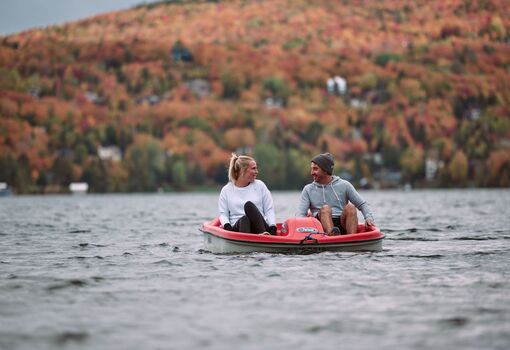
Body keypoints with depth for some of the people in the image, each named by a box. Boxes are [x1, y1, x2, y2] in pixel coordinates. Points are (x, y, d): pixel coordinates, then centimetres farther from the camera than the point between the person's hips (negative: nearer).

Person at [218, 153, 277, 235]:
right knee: (244, 219, -35)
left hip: (259, 226, 0)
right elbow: (223, 214, 10)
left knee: (249, 205, -28)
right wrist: (227, 226, -13)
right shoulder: (226, 190, 13)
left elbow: (269, 210, 10)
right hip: (238, 227, 0)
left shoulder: (260, 185, 15)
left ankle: (263, 234, -52)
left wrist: (272, 228, -7)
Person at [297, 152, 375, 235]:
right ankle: (330, 235, -59)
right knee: (325, 208, -29)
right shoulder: (308, 190, 15)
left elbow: (362, 204, 11)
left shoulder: (344, 185, 13)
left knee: (350, 207, -26)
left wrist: (369, 217, -9)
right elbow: (300, 214, 5)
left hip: (342, 225, 1)